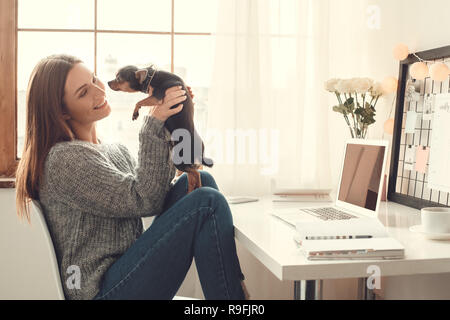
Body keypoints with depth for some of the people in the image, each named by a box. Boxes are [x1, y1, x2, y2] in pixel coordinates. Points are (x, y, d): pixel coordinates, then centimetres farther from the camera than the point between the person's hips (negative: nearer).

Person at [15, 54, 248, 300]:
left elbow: (156, 199, 4)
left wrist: (163, 128, -2)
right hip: (104, 289, -9)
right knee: (207, 203, -20)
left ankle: (234, 285, -6)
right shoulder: (64, 159, -14)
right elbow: (142, 201, -17)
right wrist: (153, 125, -16)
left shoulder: (116, 151, 15)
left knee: (200, 181, -4)